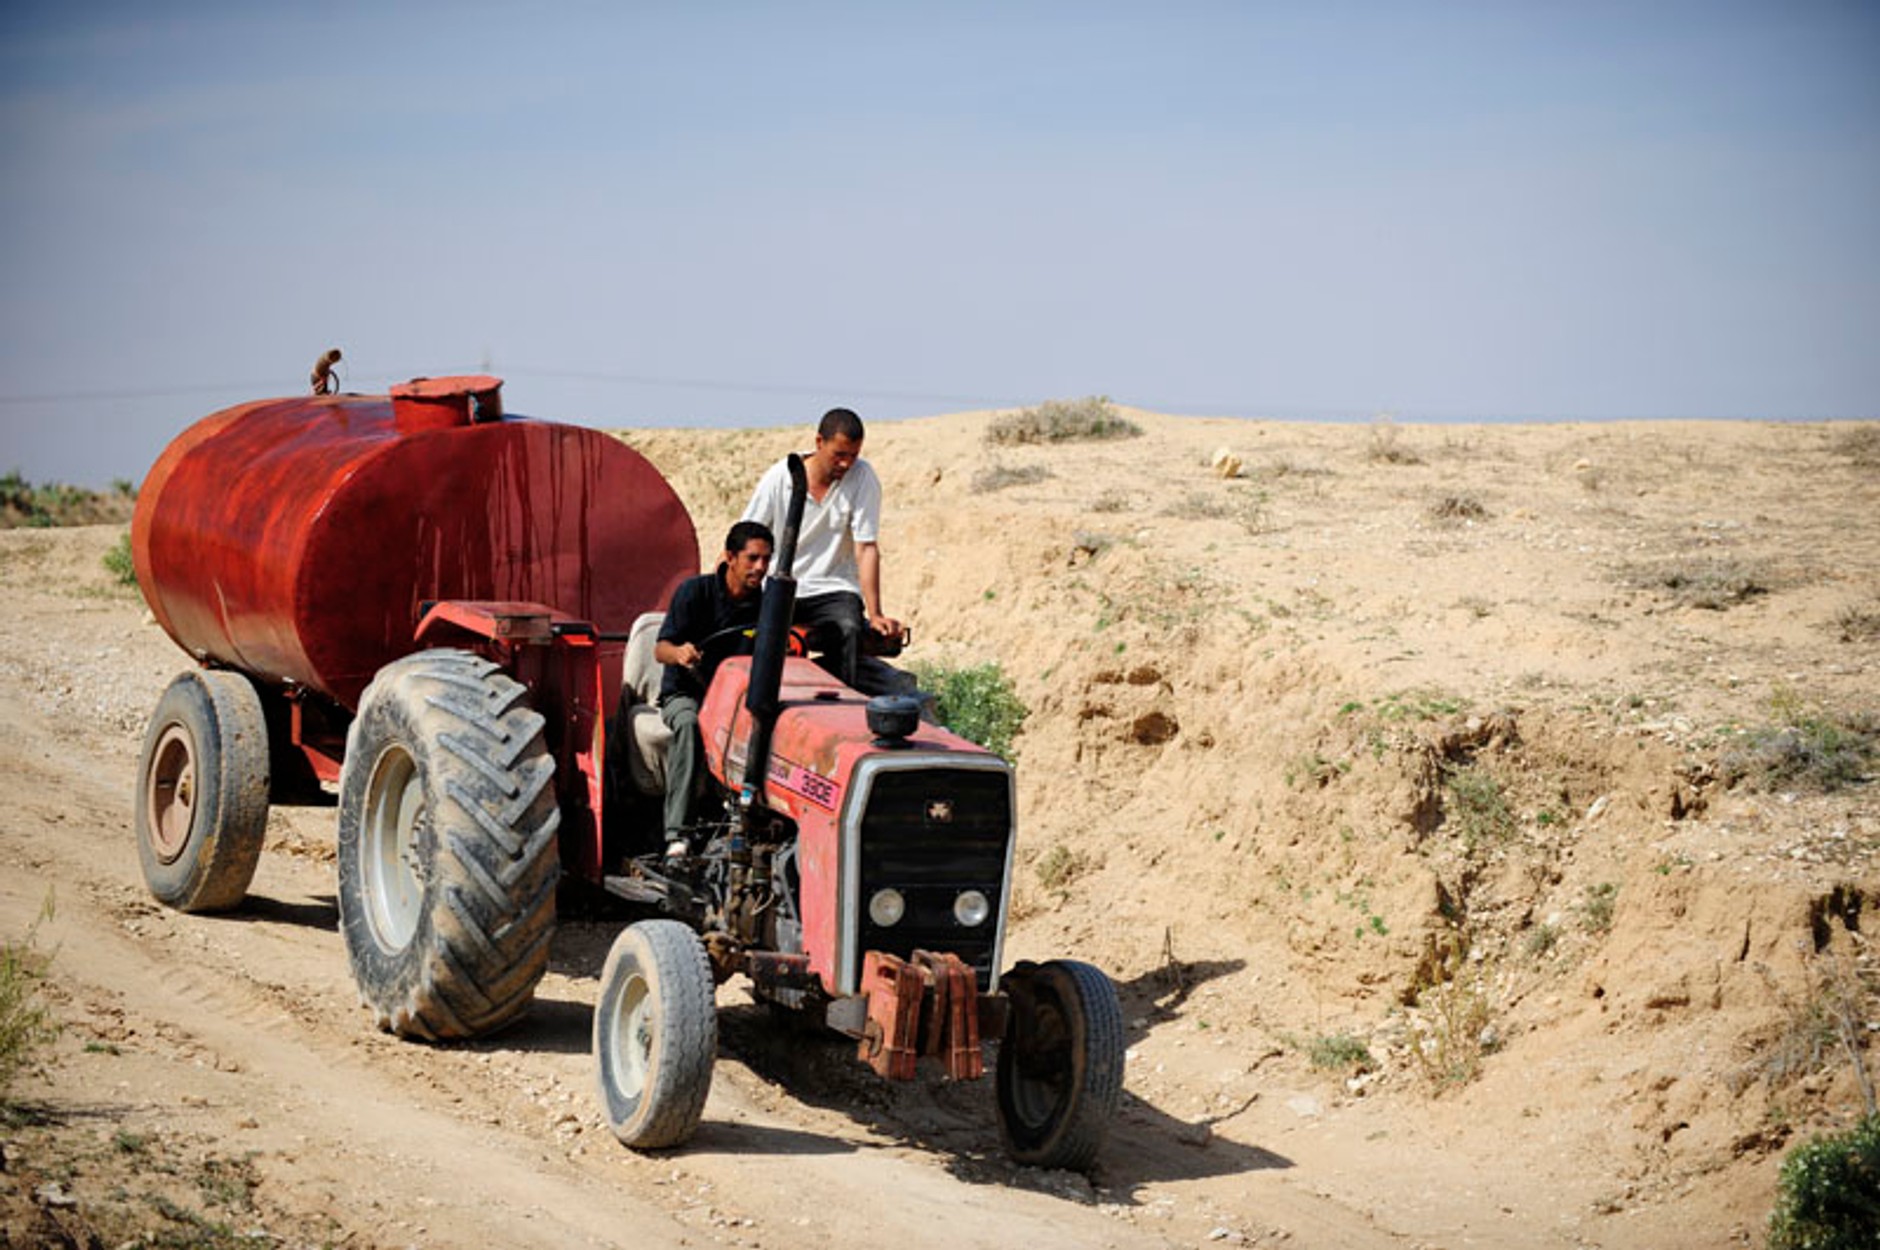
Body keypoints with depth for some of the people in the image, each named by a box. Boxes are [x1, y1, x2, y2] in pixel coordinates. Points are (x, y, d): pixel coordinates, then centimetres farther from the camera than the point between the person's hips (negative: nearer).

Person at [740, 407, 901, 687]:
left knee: (848, 630, -33)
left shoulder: (862, 478, -6)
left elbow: (866, 549, -8)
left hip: (834, 590, -1)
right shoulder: (779, 478, -3)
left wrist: (874, 614, -16)